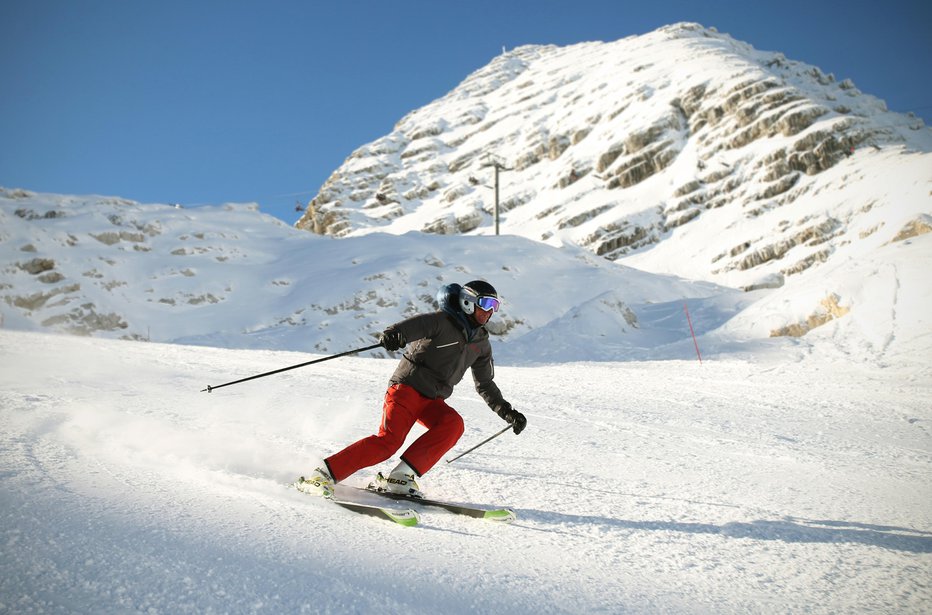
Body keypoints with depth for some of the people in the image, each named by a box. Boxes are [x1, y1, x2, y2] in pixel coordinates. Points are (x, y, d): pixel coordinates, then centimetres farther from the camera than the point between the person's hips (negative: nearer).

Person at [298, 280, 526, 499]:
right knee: (389, 440, -24)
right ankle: (324, 474, -16)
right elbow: (413, 325, -26)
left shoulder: (481, 343, 15)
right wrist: (393, 334, -49)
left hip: (433, 401, 6)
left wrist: (507, 412, 19)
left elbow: (485, 385, 25)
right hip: (407, 387, -6)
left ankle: (401, 476, -27)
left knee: (453, 424, -26)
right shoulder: (441, 321, -6)